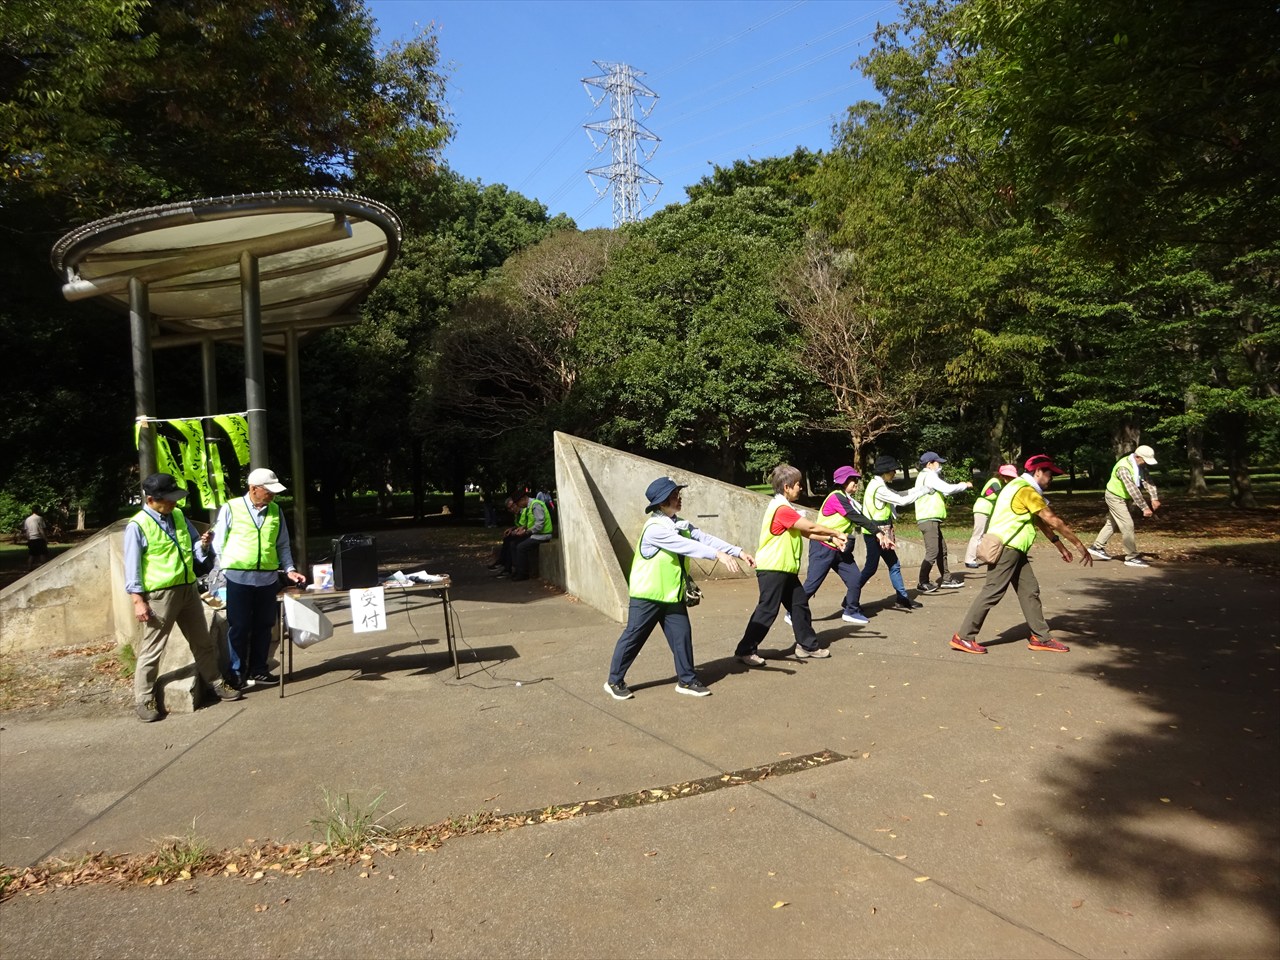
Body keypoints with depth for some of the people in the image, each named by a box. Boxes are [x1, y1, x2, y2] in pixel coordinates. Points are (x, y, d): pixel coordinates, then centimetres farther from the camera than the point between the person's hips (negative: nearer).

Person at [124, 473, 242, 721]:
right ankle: (143, 699, 14)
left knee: (203, 641, 16)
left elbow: (194, 548, 14)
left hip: (188, 588, 7)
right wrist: (138, 601, -16)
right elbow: (132, 566, -13)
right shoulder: (137, 526, -13)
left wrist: (203, 544, -9)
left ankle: (216, 683, 30)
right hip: (159, 595, -6)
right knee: (152, 649, 1)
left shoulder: (179, 516, 6)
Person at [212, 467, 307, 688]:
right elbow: (218, 544, 1)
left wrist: (289, 569, 3)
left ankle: (258, 671, 24)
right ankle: (237, 674, 15)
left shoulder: (275, 511, 6)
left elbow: (282, 544, 13)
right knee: (239, 628, 4)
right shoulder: (231, 508, -5)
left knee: (263, 626, 11)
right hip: (238, 577, -4)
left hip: (268, 578, 4)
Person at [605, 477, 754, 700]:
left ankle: (687, 680, 19)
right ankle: (614, 681, 16)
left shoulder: (681, 524, 5)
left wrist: (738, 552, -10)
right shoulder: (654, 528, -22)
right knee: (633, 637, 3)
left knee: (682, 635, 6)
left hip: (672, 595, 7)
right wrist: (718, 555, -37)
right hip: (647, 595, -7)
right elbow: (686, 546, -31)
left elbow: (705, 538, -1)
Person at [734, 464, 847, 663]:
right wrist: (836, 533, -5)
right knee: (767, 610, -6)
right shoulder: (782, 509, -19)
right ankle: (745, 651, 1)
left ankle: (808, 646, 24)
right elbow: (811, 528, -18)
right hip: (772, 569, -10)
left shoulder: (784, 508, 15)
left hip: (785, 569, 10)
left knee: (799, 604, 14)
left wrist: (831, 539, 3)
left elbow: (805, 533, 12)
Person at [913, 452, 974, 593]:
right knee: (932, 552, -13)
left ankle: (946, 579, 26)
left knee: (942, 550, 17)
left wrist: (960, 487, 13)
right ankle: (923, 583, -11)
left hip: (932, 520, 11)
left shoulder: (927, 476, 21)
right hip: (928, 520, -11)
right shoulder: (929, 476, -11)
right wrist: (965, 486, -2)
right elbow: (948, 488, -17)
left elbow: (942, 492, 22)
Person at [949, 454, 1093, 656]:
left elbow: (1041, 522, 22)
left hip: (1014, 550, 11)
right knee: (992, 593, -8)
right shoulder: (1027, 491, -16)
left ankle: (1041, 637, 15)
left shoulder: (1023, 488, 16)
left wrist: (1060, 546, 24)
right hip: (1005, 548, -11)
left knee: (1030, 591, 10)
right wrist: (1080, 545, -10)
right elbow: (1053, 521, -15)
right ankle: (963, 637, -4)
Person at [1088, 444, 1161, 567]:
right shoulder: (1124, 468, -31)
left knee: (1112, 523, 18)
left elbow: (1147, 481, -10)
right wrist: (1144, 508, -35)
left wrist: (1154, 498, -23)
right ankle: (1132, 557, -4)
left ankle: (1097, 548, 28)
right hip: (1115, 498, -10)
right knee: (1127, 525, -10)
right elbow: (1133, 490, -35)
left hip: (1123, 498, 10)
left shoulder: (1140, 466, -3)